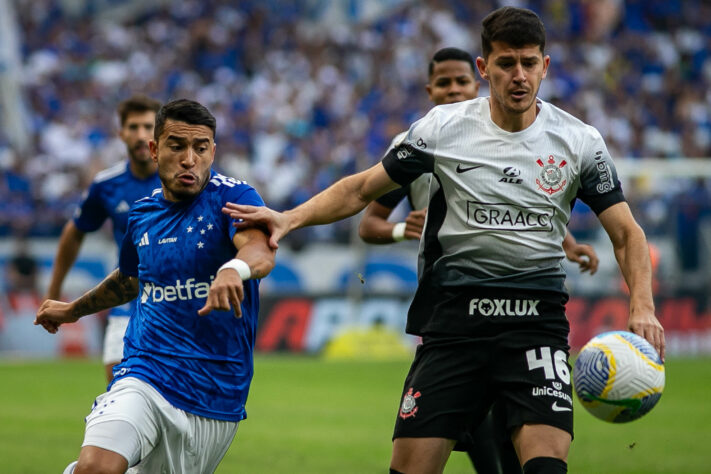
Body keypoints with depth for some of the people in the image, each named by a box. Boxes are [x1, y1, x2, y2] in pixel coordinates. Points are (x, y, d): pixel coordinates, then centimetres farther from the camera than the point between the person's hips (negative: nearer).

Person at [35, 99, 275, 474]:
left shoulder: (234, 198, -6)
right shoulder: (142, 215, 9)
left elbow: (261, 252, -29)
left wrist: (235, 268, -53)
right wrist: (73, 310, 45)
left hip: (216, 394, -2)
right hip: (144, 377, 2)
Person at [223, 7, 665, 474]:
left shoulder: (580, 141, 1)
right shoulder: (442, 128, 1)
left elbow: (626, 233, 6)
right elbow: (362, 189, 10)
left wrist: (642, 306, -11)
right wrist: (290, 218, -3)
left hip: (537, 316, 0)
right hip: (454, 310, 1)